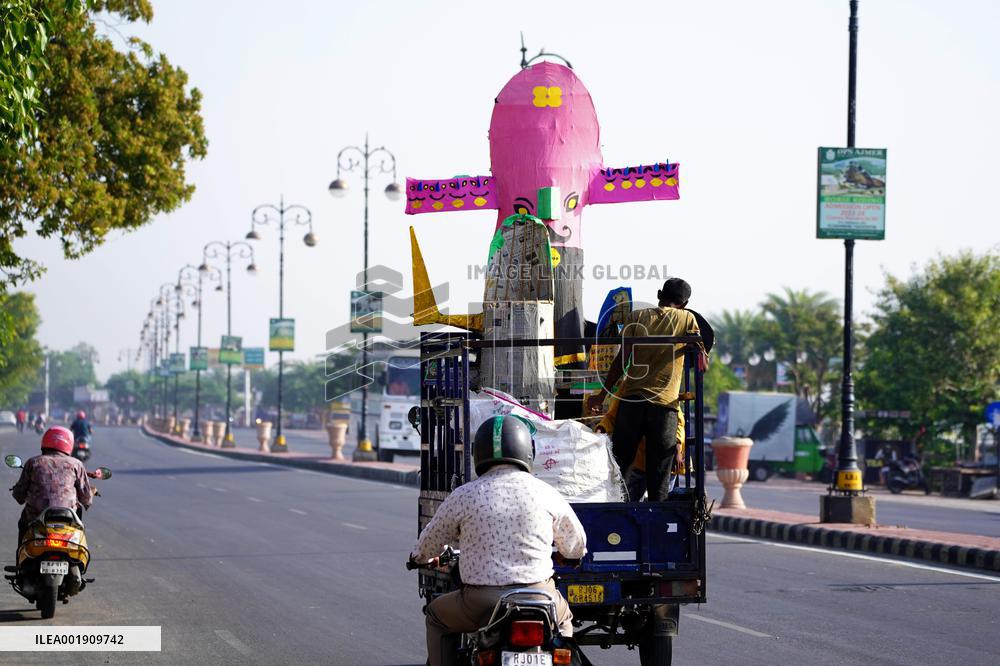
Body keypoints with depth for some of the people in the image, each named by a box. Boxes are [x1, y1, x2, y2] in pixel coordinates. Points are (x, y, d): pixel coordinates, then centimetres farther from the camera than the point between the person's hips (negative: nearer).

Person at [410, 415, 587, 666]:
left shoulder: (463, 495, -1)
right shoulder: (545, 493, 2)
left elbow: (426, 548, 11)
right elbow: (576, 548, 16)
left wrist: (420, 556, 36)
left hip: (480, 604, -1)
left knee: (437, 617, 29)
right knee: (563, 618, 35)